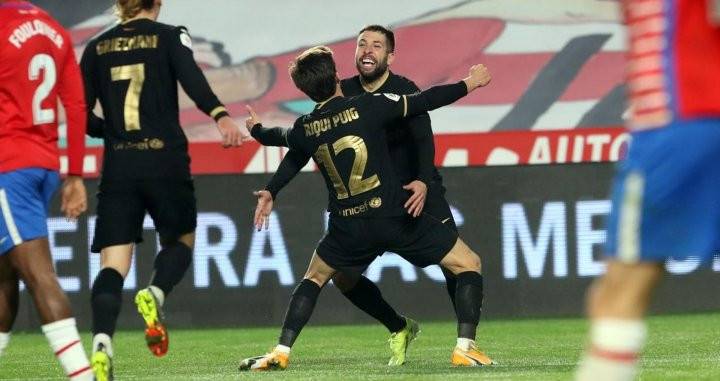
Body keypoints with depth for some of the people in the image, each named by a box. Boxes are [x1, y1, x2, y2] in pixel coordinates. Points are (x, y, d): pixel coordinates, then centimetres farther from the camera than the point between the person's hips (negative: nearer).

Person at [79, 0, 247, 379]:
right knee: (180, 241, 21)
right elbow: (191, 77, -16)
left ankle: (102, 341, -27)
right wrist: (220, 115, -30)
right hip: (165, 161, -2)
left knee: (112, 264, -1)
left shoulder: (97, 48, 11)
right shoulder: (169, 36, 4)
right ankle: (155, 294, -11)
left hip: (118, 167, 2)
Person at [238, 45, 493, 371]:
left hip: (348, 228, 3)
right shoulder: (366, 106, -7)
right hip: (394, 218, -3)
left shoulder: (303, 130, 4)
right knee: (468, 265, 8)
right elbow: (424, 101, -2)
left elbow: (282, 140, 29)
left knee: (315, 278, 29)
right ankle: (465, 348, -6)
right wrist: (469, 84, 13)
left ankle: (280, 353, 16)